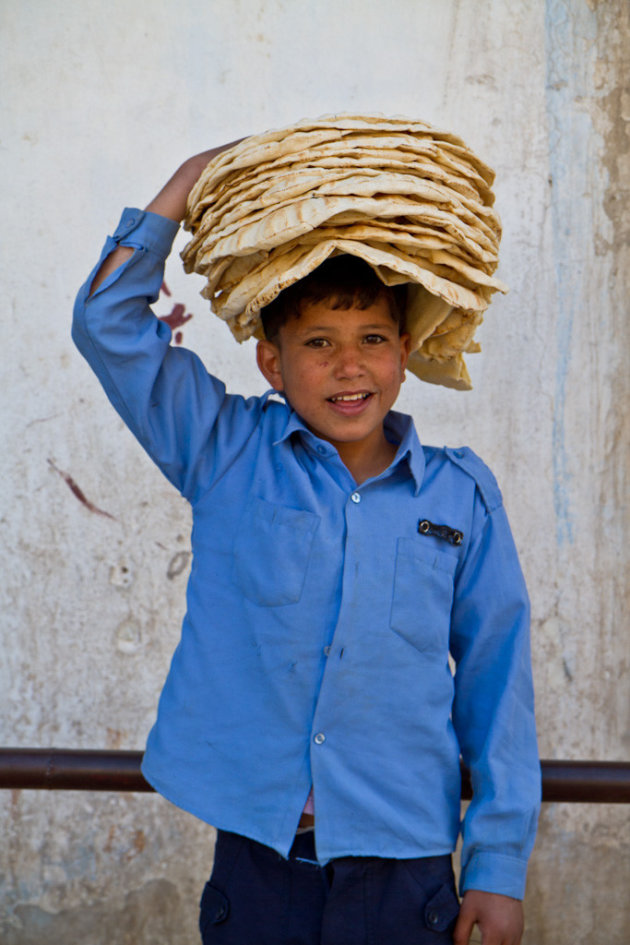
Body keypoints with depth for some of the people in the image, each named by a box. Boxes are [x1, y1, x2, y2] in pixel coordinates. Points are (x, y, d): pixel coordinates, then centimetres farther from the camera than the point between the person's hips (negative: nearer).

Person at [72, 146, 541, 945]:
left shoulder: (461, 495, 2)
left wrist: (498, 867, 3)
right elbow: (108, 323, 2)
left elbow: (496, 682, 4)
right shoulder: (228, 457, 3)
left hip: (405, 870, 0)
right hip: (257, 859, 0)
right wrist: (185, 187, -2)